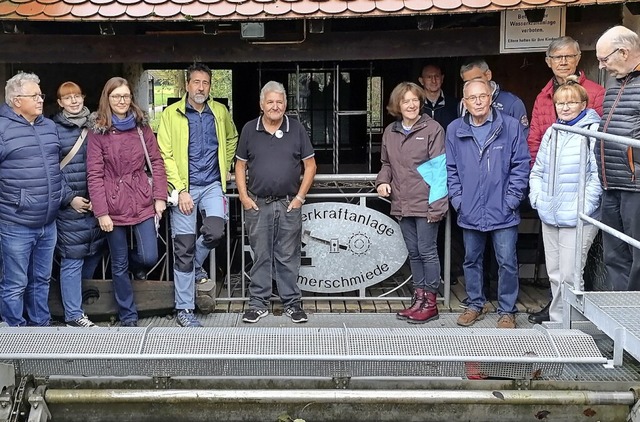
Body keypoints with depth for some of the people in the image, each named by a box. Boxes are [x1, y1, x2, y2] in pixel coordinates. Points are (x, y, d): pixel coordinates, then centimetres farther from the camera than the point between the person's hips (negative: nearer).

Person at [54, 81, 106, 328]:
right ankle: (73, 315, 2)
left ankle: (80, 288, 37)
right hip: (70, 205, -5)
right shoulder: (54, 129, -3)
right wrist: (69, 198, -12)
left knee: (95, 251, 12)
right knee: (72, 258, -4)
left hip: (96, 202, 5)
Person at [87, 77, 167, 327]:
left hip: (142, 202, 2)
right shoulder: (97, 131, -3)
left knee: (149, 257, -3)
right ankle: (128, 316, 21)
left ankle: (125, 263, 33)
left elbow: (156, 161, 5)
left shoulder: (141, 126, 5)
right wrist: (101, 212, -11)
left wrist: (160, 197, -3)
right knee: (119, 265, 6)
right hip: (113, 205, -2)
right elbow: (94, 174, -6)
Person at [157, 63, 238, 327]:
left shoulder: (220, 112, 8)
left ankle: (196, 265, 17)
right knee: (184, 248, 0)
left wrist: (226, 167, 19)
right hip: (184, 187, -3)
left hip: (212, 185, 3)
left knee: (215, 232, -19)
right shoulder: (172, 114, -3)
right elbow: (166, 155, -7)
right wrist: (180, 190, -13)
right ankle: (184, 309, 11)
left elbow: (232, 138, 28)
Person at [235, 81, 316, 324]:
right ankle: (258, 304, 15)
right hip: (257, 204, 1)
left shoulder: (297, 130, 2)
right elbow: (240, 165, 9)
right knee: (260, 256, 6)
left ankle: (292, 303, 15)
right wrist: (243, 196, -1)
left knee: (288, 257, 5)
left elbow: (310, 165, 4)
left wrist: (300, 197, -3)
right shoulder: (249, 130, 4)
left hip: (289, 204, 0)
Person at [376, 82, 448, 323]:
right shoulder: (390, 132, 11)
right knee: (413, 253, 13)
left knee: (427, 251, -1)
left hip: (426, 203, -6)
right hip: (402, 204, 6)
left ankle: (430, 303, 8)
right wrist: (383, 181, 2)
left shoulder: (432, 129, -6)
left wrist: (437, 204, -16)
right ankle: (419, 299, 22)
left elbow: (439, 168, -10)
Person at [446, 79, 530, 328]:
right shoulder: (455, 130, 3)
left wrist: (511, 200, -8)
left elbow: (521, 165, -4)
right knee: (471, 260, 14)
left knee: (507, 262, 2)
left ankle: (507, 310, 16)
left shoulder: (510, 126, -6)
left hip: (503, 212, -3)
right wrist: (457, 199, 1)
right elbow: (451, 169, 9)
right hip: (470, 212, 3)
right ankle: (475, 305, 30)